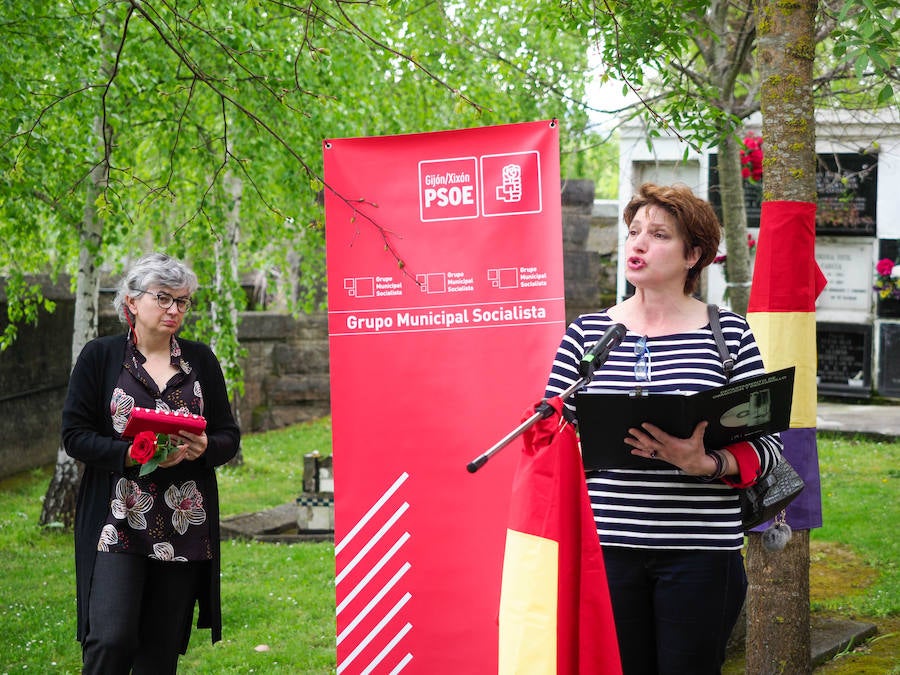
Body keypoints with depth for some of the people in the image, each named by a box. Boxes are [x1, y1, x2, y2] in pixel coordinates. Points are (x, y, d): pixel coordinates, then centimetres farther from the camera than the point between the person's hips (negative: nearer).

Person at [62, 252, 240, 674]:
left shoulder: (200, 359, 11)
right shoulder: (100, 356, 2)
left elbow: (229, 436, 12)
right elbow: (75, 434, -2)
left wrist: (204, 447, -11)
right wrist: (134, 454, -17)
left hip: (186, 527, 3)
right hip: (119, 524, -3)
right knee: (111, 638, -14)